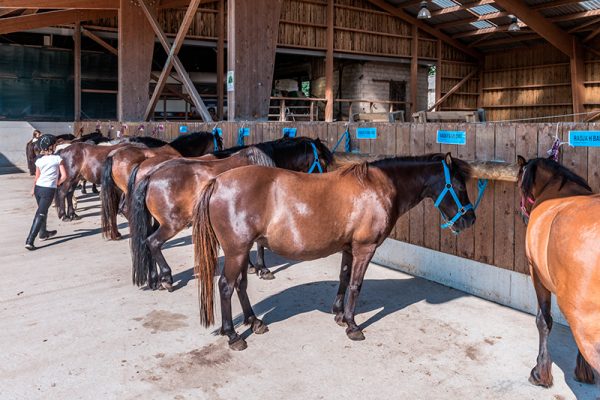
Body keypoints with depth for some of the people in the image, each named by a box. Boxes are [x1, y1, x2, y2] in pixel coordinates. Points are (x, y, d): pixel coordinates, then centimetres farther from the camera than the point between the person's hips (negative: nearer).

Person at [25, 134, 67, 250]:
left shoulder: (39, 160, 4)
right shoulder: (57, 158, -6)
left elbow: (37, 178, 11)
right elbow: (64, 176, -11)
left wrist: (33, 189, 26)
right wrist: (56, 183, 7)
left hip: (38, 188, 5)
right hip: (49, 190, -5)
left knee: (42, 211, 25)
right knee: (40, 215, -5)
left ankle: (43, 233, 43)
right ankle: (29, 241, -13)